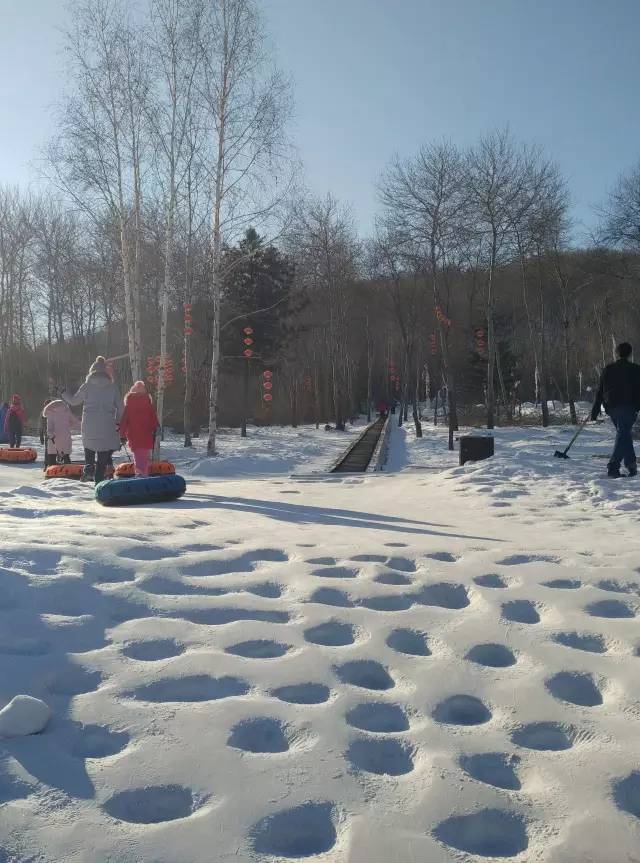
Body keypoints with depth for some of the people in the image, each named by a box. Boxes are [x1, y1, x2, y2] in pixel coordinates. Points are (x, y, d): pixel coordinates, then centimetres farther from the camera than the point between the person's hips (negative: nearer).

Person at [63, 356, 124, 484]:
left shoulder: (87, 385, 2)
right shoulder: (112, 386, 4)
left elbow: (74, 400, 13)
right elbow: (120, 407, 6)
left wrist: (63, 394, 31)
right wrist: (118, 421, 20)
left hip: (89, 425, 0)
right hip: (107, 425, 0)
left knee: (89, 444, 24)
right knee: (103, 454, 5)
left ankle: (89, 469, 6)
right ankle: (99, 479, 3)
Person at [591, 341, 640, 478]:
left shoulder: (608, 369, 10)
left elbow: (600, 391, 9)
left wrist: (595, 412, 10)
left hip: (612, 408, 5)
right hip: (628, 407, -5)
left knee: (624, 434, 19)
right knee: (623, 435, -8)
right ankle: (613, 466, -21)